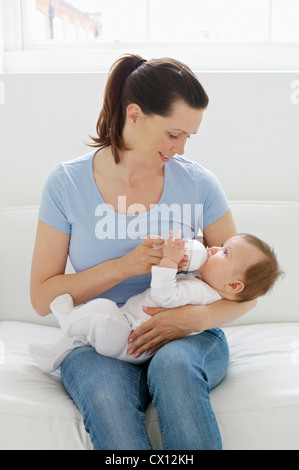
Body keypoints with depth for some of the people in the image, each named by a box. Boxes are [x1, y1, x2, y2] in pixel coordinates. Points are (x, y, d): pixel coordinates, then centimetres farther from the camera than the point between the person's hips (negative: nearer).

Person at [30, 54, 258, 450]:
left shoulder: (198, 183, -1)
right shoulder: (67, 183, -2)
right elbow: (42, 297, -2)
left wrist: (195, 317, -20)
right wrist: (124, 266, -16)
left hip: (185, 337, 1)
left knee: (173, 363, -34)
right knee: (108, 399, -33)